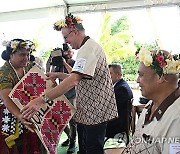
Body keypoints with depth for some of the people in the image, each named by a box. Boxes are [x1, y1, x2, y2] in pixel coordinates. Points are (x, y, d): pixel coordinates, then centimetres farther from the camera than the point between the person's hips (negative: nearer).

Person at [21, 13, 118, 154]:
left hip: (95, 109, -11)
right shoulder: (87, 47, 15)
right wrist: (58, 75, 10)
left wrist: (42, 100, -37)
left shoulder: (88, 48, -21)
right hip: (86, 109, 11)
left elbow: (74, 80, -33)